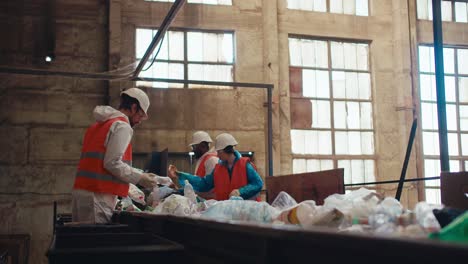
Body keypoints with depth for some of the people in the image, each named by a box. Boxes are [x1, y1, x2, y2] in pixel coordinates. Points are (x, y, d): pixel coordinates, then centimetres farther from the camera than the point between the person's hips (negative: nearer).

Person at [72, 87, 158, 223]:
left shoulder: (97, 125, 21)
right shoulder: (122, 126, -6)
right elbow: (112, 163, -15)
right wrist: (140, 178, -7)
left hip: (80, 191, 9)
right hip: (99, 196, -9)